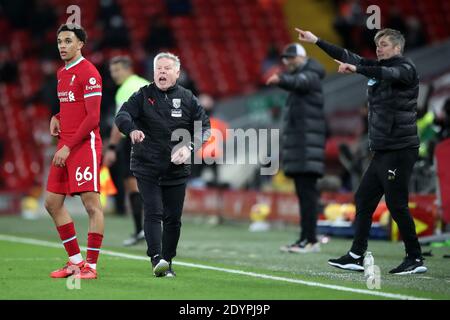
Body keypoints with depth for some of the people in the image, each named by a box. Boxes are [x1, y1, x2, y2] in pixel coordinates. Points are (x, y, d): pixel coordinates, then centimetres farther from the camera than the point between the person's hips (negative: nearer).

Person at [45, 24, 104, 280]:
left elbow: (93, 117, -16)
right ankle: (75, 261, 16)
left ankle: (91, 266, -4)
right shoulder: (62, 73, 16)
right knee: (53, 203, 9)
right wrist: (56, 118, 10)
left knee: (92, 205, -7)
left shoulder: (88, 72, -10)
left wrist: (68, 147, -17)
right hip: (65, 147, 10)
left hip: (84, 145, -10)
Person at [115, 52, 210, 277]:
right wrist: (132, 130, -34)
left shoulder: (187, 98, 6)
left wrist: (189, 147, -9)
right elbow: (122, 115, -12)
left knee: (173, 218, 5)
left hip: (177, 169, 2)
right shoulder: (143, 95, 1)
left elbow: (204, 127, 8)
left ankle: (167, 262, 15)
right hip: (147, 168, -2)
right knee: (153, 213, -13)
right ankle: (156, 259, -18)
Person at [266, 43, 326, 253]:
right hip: (298, 146, 9)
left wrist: (281, 79, -51)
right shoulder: (298, 77, 24)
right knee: (303, 193, 8)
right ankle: (305, 239, 9)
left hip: (307, 148, -9)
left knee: (307, 193, -13)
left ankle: (310, 239, -16)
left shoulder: (310, 76, -6)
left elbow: (298, 82, -30)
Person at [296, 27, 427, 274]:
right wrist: (316, 41, 14)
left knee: (397, 205, -9)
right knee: (363, 199, 8)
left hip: (400, 150, -9)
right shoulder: (378, 66, 15)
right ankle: (356, 256, 12)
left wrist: (357, 69, -43)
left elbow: (388, 74, -29)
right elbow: (348, 57, 18)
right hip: (382, 151, 9)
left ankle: (415, 260, -1)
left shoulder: (406, 68, -8)